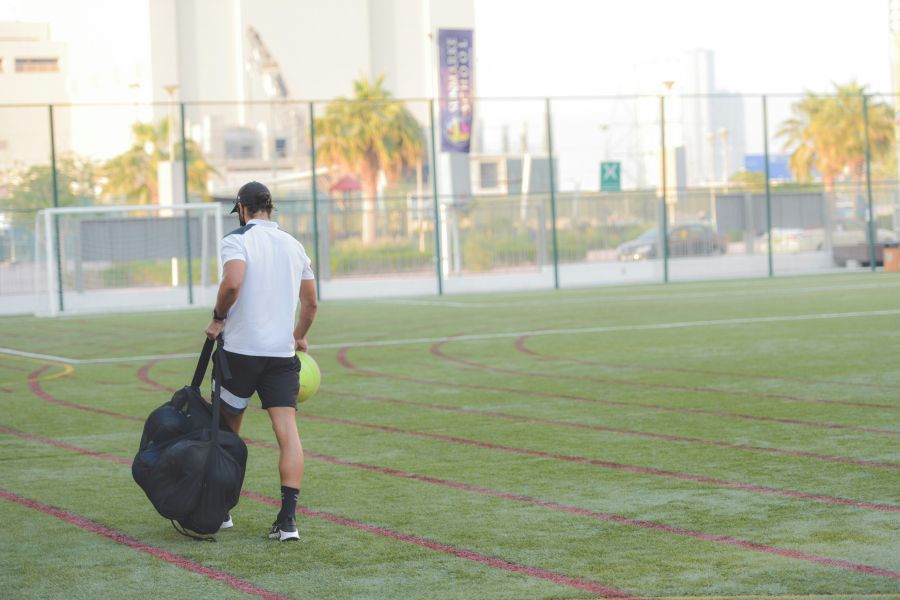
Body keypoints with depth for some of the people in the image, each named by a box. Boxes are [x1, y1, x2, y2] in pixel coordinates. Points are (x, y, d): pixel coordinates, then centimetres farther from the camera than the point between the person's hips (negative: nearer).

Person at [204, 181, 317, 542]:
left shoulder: (237, 240, -5)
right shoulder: (294, 245, 11)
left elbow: (233, 282, -25)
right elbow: (310, 302, 17)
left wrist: (219, 318, -8)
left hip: (240, 349, -3)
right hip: (283, 352, 3)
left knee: (226, 431, 13)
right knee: (287, 430, -4)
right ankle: (287, 519, -13)